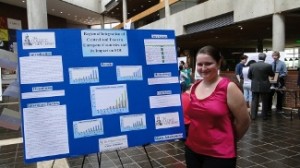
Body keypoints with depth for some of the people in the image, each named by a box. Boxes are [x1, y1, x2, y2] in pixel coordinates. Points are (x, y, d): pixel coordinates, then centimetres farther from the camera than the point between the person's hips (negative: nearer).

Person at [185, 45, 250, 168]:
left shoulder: (228, 87, -12)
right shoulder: (193, 88, 2)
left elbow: (244, 121, -5)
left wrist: (228, 140, 6)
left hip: (220, 154, -5)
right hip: (192, 150, 5)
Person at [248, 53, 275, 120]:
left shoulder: (252, 65, -3)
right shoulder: (268, 66, -11)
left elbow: (249, 76, 3)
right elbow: (272, 75, 4)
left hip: (254, 87, 2)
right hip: (264, 87, -2)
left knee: (254, 101, 7)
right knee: (264, 102, 9)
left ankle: (253, 116, 9)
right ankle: (264, 116, 16)